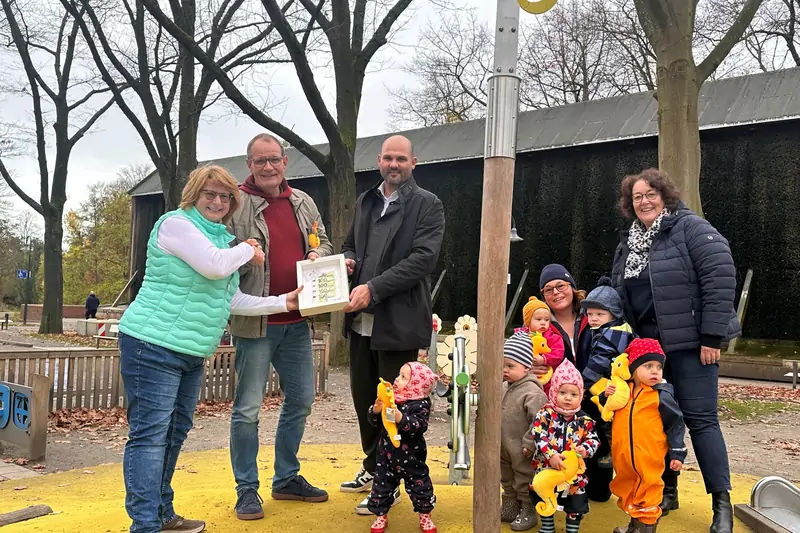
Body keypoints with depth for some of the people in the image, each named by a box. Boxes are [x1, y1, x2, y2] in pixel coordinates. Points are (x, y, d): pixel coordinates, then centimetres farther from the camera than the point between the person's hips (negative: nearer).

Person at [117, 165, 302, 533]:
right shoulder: (176, 223, -9)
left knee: (175, 433, 15)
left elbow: (232, 301, 16)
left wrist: (283, 302, 12)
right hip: (153, 345, -9)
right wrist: (247, 250, -4)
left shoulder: (222, 238, 17)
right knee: (150, 434, -9)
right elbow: (214, 266, -23)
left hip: (192, 352, 10)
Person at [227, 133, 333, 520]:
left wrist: (318, 255, -3)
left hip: (297, 322, 6)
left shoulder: (303, 202, 8)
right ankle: (247, 489, 18)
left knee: (300, 400, 16)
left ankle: (286, 478, 33)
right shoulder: (235, 205, -8)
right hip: (255, 323, -6)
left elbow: (322, 241, 19)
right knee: (248, 408, 1)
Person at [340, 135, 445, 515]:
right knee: (363, 395, 16)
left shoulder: (427, 205, -5)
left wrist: (373, 288, -22)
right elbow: (350, 245, 22)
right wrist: (347, 262, -4)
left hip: (398, 321, -6)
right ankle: (373, 466, 36)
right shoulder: (365, 202, 15)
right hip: (362, 320, 6)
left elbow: (423, 258, -15)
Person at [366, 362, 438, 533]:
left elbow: (419, 426, -30)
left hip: (411, 458, -4)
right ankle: (381, 516, 31)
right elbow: (374, 421, 0)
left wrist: (400, 418, -42)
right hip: (386, 456, 4)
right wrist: (376, 410, -22)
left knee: (420, 487, 10)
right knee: (381, 486, 11)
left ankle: (425, 516, 32)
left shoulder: (420, 405, -17)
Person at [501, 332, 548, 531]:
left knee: (524, 482, 8)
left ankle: (528, 512, 23)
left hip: (522, 452, -9)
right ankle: (510, 508, 37)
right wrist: (500, 442, 17)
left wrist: (529, 444, -24)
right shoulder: (510, 389, 5)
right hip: (505, 449, 9)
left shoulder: (532, 393, -24)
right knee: (507, 481, 22)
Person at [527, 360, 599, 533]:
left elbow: (593, 439, 1)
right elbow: (538, 436, -22)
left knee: (576, 503, 10)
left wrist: (585, 449, -21)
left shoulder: (584, 420, -3)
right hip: (546, 468, -1)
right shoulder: (545, 414, -12)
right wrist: (551, 455, -33)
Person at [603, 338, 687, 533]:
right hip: (623, 455, 6)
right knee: (627, 489, 19)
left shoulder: (662, 396, -9)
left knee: (647, 490, 4)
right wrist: (606, 396, -5)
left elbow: (676, 424, -5)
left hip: (649, 457, -5)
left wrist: (677, 453, -8)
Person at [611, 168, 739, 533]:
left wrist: (711, 337, -18)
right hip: (649, 346, 7)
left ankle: (722, 504, 4)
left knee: (699, 418, -6)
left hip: (690, 343, -6)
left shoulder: (690, 228, -8)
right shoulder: (629, 244, 13)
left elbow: (721, 278, -15)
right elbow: (621, 292, 21)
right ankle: (667, 491, 24)